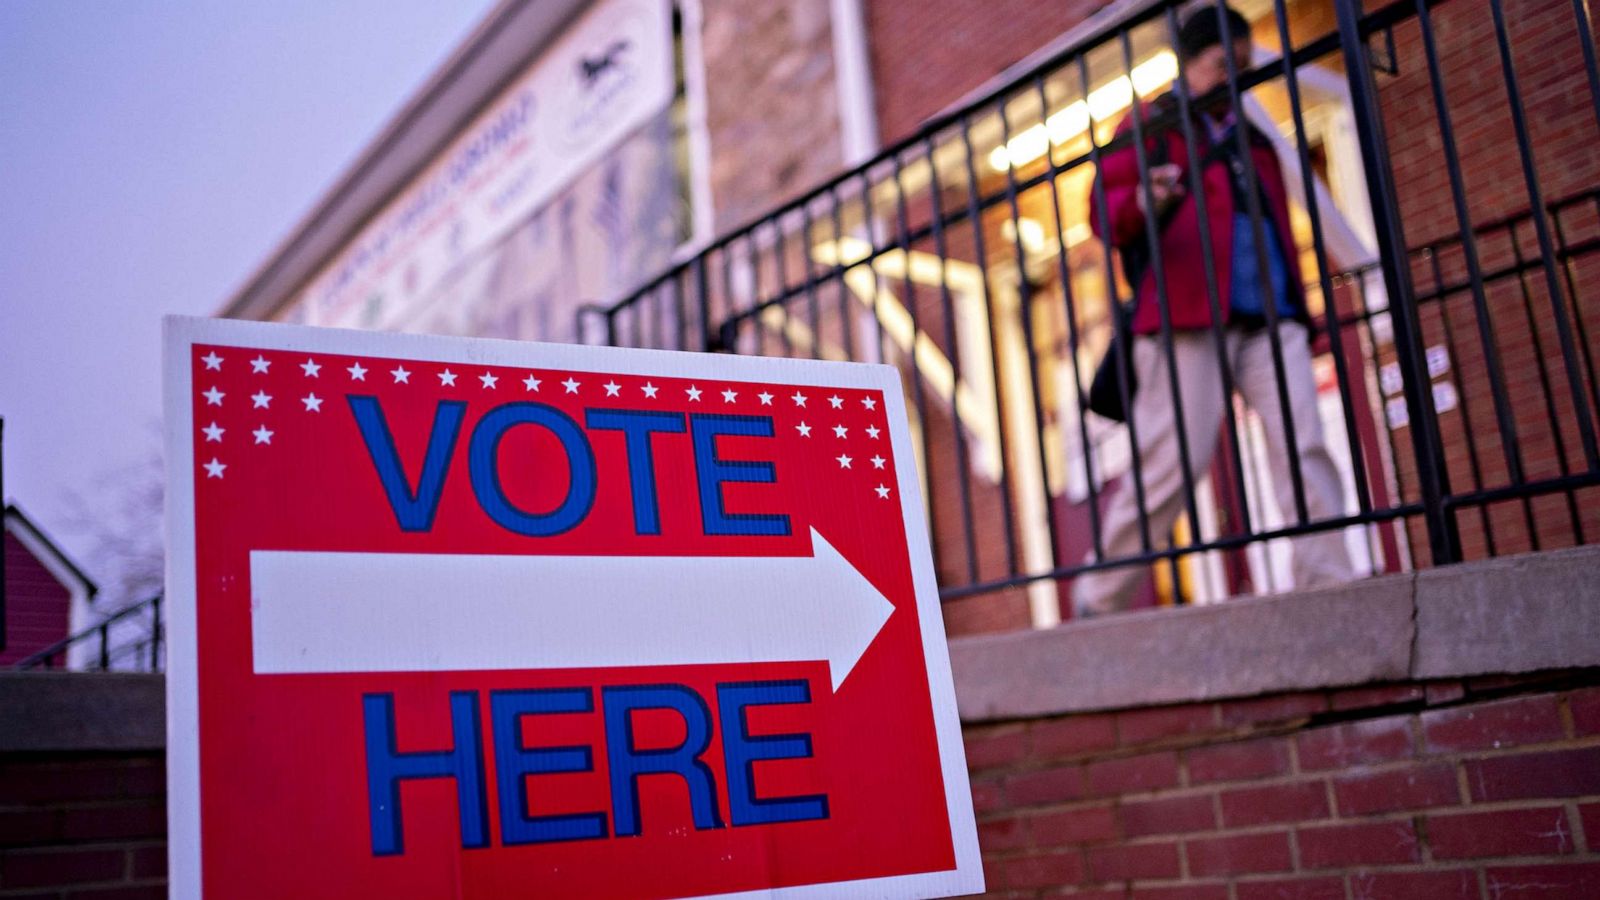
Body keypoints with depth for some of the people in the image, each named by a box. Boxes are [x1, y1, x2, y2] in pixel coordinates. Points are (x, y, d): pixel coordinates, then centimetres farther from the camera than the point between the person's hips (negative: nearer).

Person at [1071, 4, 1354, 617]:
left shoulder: (1249, 137, 28)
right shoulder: (1153, 125, 10)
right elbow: (1104, 209, -1)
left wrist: (1296, 305, 23)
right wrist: (1142, 203, -24)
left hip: (1269, 319, 6)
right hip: (1187, 315, -6)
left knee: (1305, 448, -9)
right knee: (1173, 463, -7)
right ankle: (1099, 601, 7)